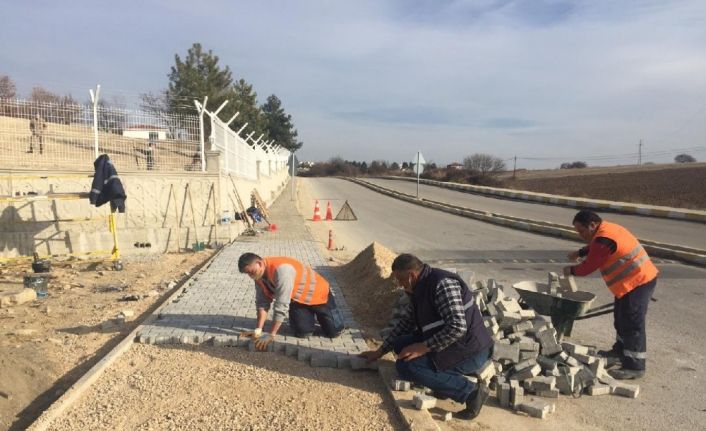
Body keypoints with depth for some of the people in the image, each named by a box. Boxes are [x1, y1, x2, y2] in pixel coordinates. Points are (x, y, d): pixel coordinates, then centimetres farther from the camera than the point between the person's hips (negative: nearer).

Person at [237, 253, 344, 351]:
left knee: (333, 331, -3)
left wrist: (271, 335, -35)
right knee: (303, 332, -9)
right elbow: (262, 303, -9)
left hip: (317, 294, -5)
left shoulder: (281, 269, -40)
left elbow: (281, 305, -39)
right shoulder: (259, 275, -15)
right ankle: (308, 315, 22)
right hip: (298, 299, 6)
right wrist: (258, 330, -17)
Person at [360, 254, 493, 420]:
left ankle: (470, 391, -15)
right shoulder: (420, 288, 8)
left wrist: (424, 347, -23)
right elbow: (407, 322, 18)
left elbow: (458, 327, -30)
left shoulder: (443, 284, -22)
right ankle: (447, 381, 3)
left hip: (470, 351, -10)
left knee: (405, 366, -19)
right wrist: (380, 351, 18)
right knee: (401, 344, 7)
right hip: (449, 344, 10)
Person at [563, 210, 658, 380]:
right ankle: (620, 352, 35)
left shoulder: (603, 239, -24)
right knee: (621, 318, 21)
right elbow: (593, 248, 29)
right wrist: (579, 253, 18)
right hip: (637, 279, 11)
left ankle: (635, 366, 2)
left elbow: (588, 267, -17)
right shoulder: (607, 229, 8)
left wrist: (571, 270, -1)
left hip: (638, 282, -11)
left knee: (632, 323, -6)